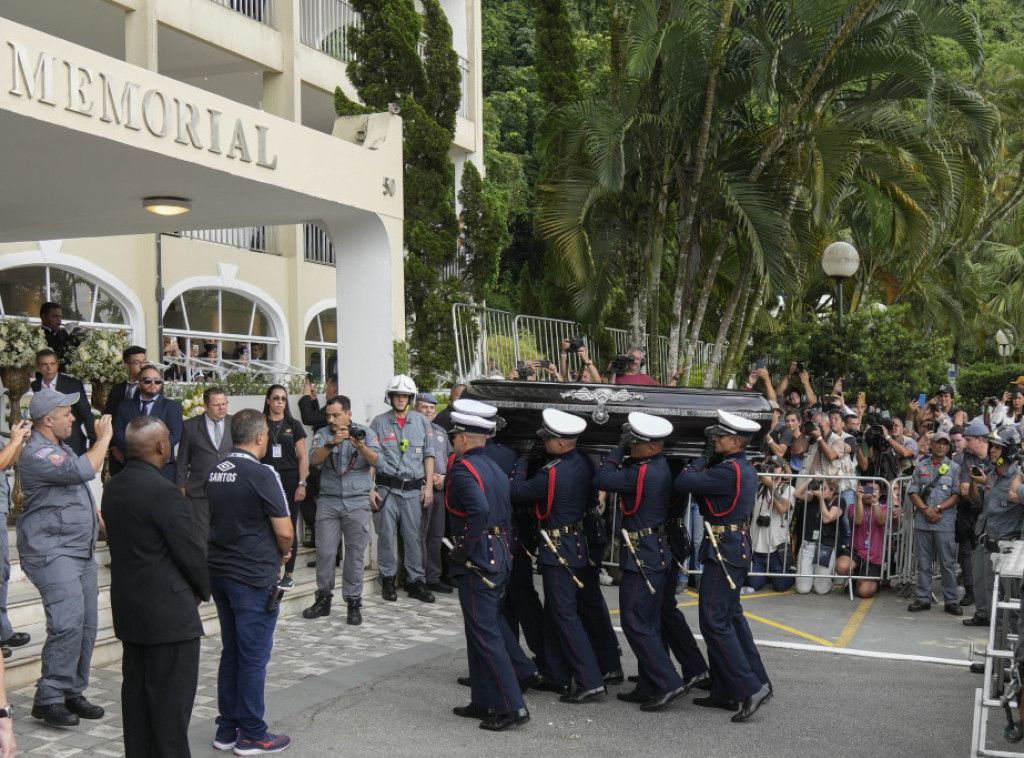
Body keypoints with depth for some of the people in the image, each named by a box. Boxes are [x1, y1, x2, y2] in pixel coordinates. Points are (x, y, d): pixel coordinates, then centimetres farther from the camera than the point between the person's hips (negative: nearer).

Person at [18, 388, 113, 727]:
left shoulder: (60, 447, 18)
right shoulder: (37, 453, -16)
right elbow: (84, 470, -26)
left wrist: (102, 519, 27)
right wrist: (103, 438, -13)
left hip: (80, 552, 10)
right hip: (51, 552, -10)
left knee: (86, 625, 7)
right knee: (68, 623, -17)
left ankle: (73, 692, 15)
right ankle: (48, 698, -10)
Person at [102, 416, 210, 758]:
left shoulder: (113, 487, 6)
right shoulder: (164, 492, -20)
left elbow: (117, 542, 12)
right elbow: (189, 550, -17)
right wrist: (202, 589, 2)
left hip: (128, 607, 9)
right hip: (168, 611, -8)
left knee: (136, 689, 15)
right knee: (172, 695, 0)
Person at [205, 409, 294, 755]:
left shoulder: (214, 473, 6)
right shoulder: (261, 474, -16)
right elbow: (284, 532, -17)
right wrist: (284, 552, 6)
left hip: (219, 572, 7)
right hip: (254, 578, -7)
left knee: (231, 654, 16)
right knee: (254, 658, 2)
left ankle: (227, 729, 23)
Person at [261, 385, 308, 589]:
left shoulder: (293, 426, 7)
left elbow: (302, 457, 5)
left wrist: (301, 484, -4)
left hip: (289, 480, 0)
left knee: (289, 528, 1)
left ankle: (289, 574, 8)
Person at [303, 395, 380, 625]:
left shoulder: (365, 432, 4)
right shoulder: (322, 434, 7)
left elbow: (374, 460, -9)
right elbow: (315, 459, -10)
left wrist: (361, 446, -28)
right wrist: (333, 443, -25)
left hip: (357, 502, -1)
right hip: (328, 501, 1)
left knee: (355, 553, 1)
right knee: (324, 551, 2)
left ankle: (353, 601, 9)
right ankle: (323, 599, 15)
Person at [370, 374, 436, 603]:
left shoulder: (421, 421, 10)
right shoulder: (379, 422, 6)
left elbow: (428, 455, 12)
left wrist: (429, 486, 5)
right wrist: (370, 489, -1)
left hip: (414, 489, 1)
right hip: (386, 488, -1)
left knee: (414, 536, 2)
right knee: (386, 535, 0)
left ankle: (415, 581, 11)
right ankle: (388, 579, 13)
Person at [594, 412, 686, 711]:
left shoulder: (644, 473, -23)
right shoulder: (661, 468, 7)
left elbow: (602, 480, -17)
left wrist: (619, 449, -8)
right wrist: (624, 450, 5)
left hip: (642, 558, -10)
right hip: (657, 553, 10)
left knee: (636, 623, -4)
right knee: (648, 622, 14)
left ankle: (668, 683, -5)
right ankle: (649, 688, 20)